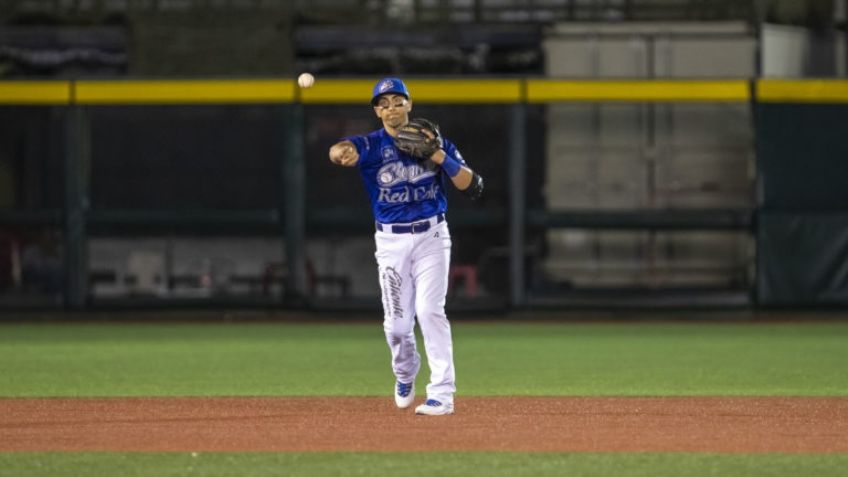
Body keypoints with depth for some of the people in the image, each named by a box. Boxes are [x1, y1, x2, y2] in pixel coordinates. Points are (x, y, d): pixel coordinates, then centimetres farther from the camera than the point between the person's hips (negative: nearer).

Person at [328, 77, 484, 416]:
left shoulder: (432, 139, 1)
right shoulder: (371, 145, -3)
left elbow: (473, 187, -4)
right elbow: (342, 150, -28)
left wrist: (439, 157, -17)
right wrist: (342, 153, -53)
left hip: (431, 236, -1)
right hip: (391, 241, 1)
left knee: (429, 310, -15)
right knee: (397, 322, 2)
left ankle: (442, 393, -13)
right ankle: (405, 374, 33)